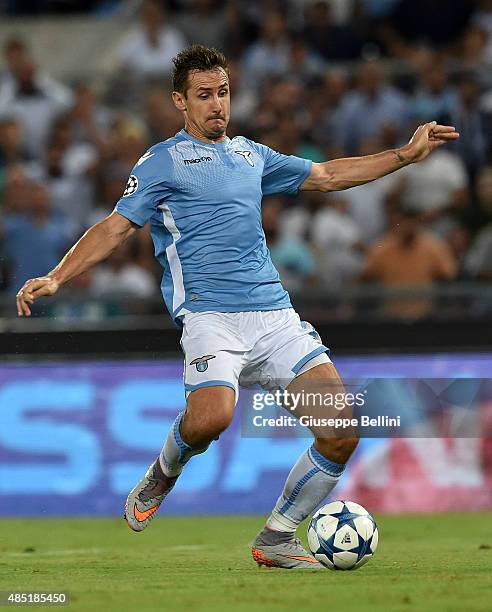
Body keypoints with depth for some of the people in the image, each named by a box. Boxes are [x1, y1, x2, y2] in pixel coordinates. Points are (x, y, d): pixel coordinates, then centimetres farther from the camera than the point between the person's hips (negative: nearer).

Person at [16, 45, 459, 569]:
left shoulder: (252, 154, 21)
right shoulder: (162, 161, 6)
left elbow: (326, 176, 30)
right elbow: (117, 227, 1)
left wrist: (407, 154, 27)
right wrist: (54, 279, -12)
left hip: (275, 314, 5)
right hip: (210, 315, -5)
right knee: (212, 415, -34)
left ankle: (277, 539, 7)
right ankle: (160, 478, 2)